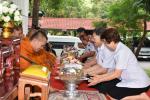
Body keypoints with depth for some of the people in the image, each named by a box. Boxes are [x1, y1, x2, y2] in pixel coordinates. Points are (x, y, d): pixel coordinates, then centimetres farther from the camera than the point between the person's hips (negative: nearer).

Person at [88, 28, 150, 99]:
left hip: (139, 83, -9)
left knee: (113, 94, -20)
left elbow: (117, 74, -20)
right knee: (102, 86, -1)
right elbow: (115, 71, 8)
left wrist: (99, 80, -11)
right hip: (128, 80, 9)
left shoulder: (122, 51, -22)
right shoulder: (117, 50, 4)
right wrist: (100, 77, 8)